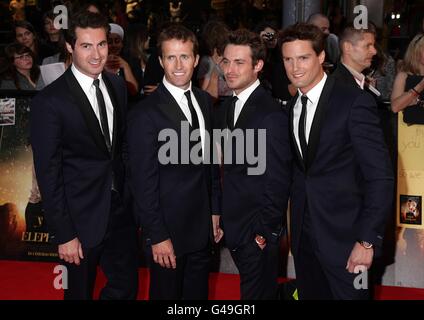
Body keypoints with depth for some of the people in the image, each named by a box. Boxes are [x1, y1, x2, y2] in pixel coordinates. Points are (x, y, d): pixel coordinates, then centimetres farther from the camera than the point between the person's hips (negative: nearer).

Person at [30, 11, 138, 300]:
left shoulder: (118, 87, 3)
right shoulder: (50, 102, -16)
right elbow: (48, 174, -14)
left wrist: (131, 197, 9)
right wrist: (64, 235, -14)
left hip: (121, 210, 5)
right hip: (82, 218, -5)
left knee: (127, 287, 15)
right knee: (81, 291, 13)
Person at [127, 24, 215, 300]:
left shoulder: (205, 101, 5)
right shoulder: (145, 113, -17)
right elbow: (143, 182, -16)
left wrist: (214, 210, 12)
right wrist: (157, 236, -16)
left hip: (202, 225, 6)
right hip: (168, 229, -6)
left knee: (198, 293, 18)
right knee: (167, 293, 10)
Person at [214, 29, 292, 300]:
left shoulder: (271, 114, -20)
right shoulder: (229, 107, 8)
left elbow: (278, 180, -19)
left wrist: (265, 232, -16)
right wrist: (219, 212, 10)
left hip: (258, 229, -8)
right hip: (233, 224, 8)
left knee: (258, 291, 5)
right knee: (263, 289, 21)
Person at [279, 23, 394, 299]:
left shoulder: (354, 102, -13)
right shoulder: (292, 106, 7)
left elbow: (380, 176, -15)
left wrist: (368, 240, -18)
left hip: (344, 235, -6)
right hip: (304, 233, 6)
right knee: (309, 294, 15)